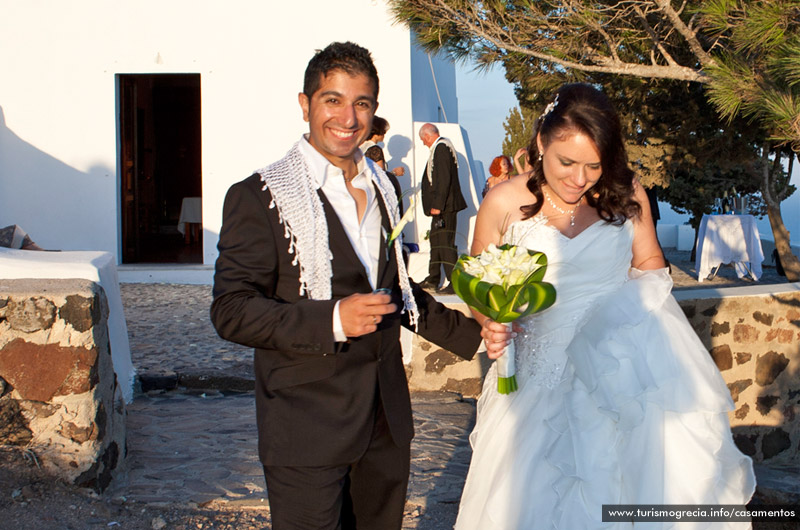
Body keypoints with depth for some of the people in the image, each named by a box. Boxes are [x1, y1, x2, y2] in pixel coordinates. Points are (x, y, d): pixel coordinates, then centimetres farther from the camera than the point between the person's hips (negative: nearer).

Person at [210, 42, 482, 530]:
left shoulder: (383, 189, 11)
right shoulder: (259, 197, -10)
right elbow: (231, 311, -15)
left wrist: (471, 333, 11)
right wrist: (332, 321, -26)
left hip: (387, 424, 6)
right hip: (307, 431, -6)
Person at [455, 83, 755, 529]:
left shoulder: (627, 195, 0)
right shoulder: (504, 203, -4)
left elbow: (650, 265, 16)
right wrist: (491, 324, -14)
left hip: (626, 366, 1)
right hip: (543, 370, 0)